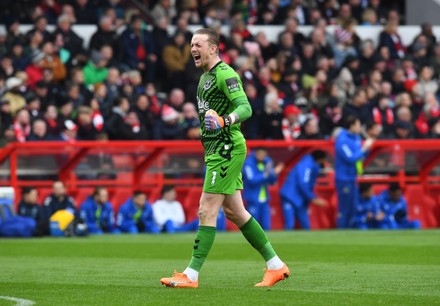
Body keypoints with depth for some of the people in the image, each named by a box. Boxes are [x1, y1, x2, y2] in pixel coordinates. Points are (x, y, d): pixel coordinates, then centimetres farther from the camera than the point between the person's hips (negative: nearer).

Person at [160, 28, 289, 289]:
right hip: (216, 149, 10)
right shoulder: (206, 76, 16)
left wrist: (224, 120, -41)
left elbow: (245, 108, -26)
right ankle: (276, 266, 17)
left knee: (207, 211, -10)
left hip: (227, 148, -10)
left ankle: (192, 275, -9)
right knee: (234, 211, 12)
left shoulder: (225, 74, -14)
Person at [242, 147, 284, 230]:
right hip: (253, 200, -6)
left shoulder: (267, 162, 8)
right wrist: (265, 175, -28)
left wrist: (274, 174, -10)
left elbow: (271, 182, 9)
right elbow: (251, 180, -20)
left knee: (266, 227, 4)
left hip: (265, 199, 6)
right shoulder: (248, 163, -11)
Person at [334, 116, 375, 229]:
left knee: (352, 208, 15)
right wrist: (364, 148, -18)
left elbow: (361, 155, 15)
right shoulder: (342, 140, -18)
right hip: (344, 179, -9)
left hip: (352, 178, 9)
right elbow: (351, 158, -24)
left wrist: (366, 148, -4)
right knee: (344, 209, -5)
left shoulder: (356, 137, 9)